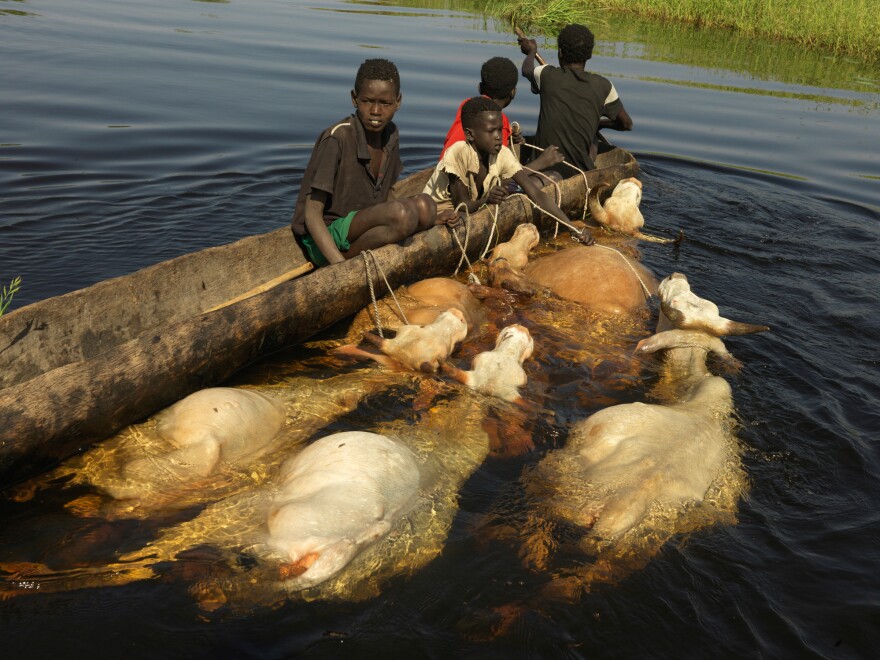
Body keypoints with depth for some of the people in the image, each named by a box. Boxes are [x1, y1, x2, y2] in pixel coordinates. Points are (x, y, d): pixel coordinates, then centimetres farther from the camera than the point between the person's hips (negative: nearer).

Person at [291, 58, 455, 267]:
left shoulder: (390, 135, 4)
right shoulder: (337, 138, -18)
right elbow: (312, 214, -19)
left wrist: (423, 219, 4)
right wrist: (341, 265, -30)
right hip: (324, 239, -8)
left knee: (424, 204, -15)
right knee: (401, 213, -29)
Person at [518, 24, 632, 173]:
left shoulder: (547, 76, -4)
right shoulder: (602, 86, -3)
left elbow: (527, 69, 22)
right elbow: (626, 124, 10)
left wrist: (531, 52, 45)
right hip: (579, 173, 1)